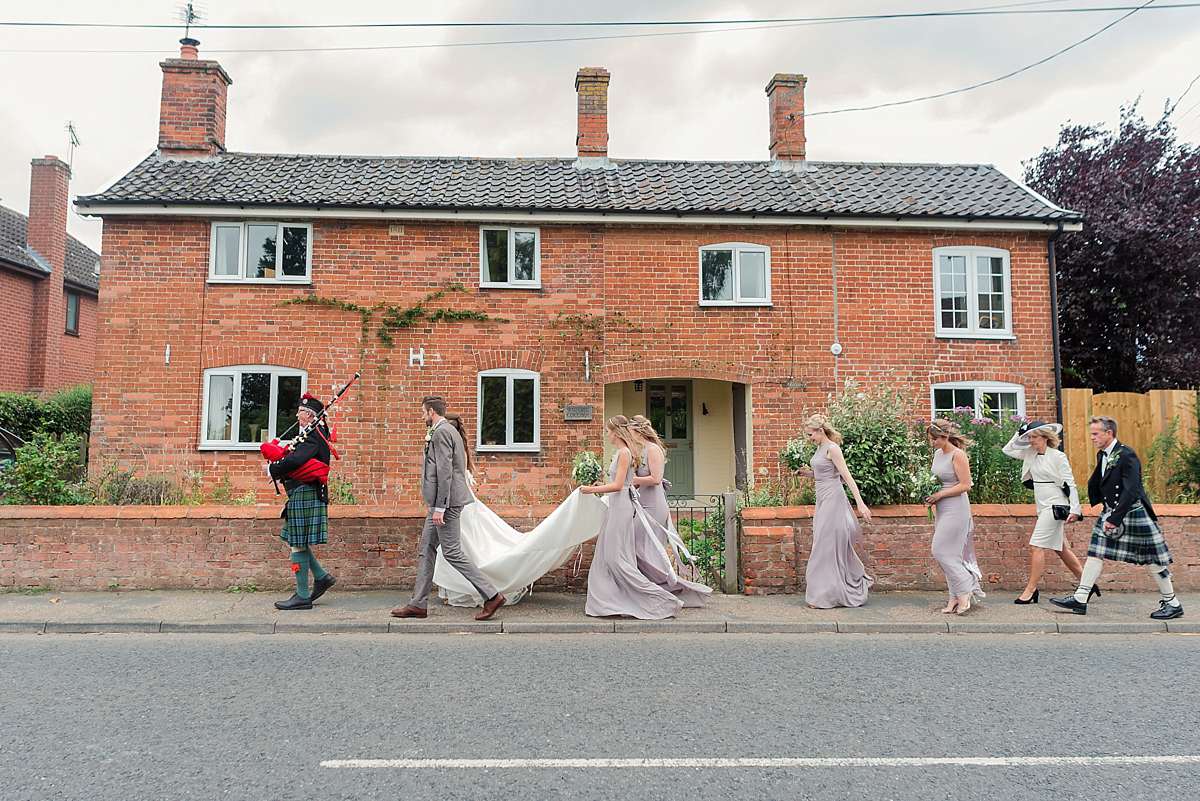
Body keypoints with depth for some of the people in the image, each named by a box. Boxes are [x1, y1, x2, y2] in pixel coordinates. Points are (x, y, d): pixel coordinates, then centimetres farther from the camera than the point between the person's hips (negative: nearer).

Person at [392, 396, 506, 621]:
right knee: (426, 550, 12)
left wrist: (439, 507, -22)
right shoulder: (448, 430, 19)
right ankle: (418, 604, 18)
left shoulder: (441, 432, -13)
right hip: (440, 502, 11)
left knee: (452, 553, -8)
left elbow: (445, 472, -21)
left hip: (446, 502, -11)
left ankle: (491, 596, -4)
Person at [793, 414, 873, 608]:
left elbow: (847, 477, -18)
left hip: (833, 500, -9)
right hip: (823, 500, 9)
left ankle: (826, 596, 3)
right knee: (836, 547, 13)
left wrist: (860, 504, -21)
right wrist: (809, 474, 5)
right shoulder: (820, 448, 13)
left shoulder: (832, 448, -13)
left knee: (827, 546, -5)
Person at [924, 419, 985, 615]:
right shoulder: (937, 453, 11)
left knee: (941, 551, -9)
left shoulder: (957, 455, -15)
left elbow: (965, 485, -18)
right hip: (942, 509, 9)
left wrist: (939, 495, -16)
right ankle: (956, 597, 14)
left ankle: (963, 592, 2)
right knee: (951, 554, 9)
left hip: (956, 508, -9)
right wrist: (930, 497, 5)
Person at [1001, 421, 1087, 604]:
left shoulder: (1057, 456, -10)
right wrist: (1019, 433, 7)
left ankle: (1030, 590, -8)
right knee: (1060, 549, 14)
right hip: (1043, 507, 8)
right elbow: (1008, 450, 19)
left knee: (1038, 546, -11)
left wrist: (1074, 510, -13)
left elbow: (1070, 484, -10)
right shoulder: (1030, 454, 9)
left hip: (1055, 506, -8)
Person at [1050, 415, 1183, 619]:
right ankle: (1080, 600, 3)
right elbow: (1095, 486, 16)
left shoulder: (1127, 455, -18)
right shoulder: (1102, 455, 7)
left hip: (1133, 513, -8)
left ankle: (1172, 603, 20)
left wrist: (1115, 519, -25)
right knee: (1095, 553, 3)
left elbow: (1130, 492, -23)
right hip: (1111, 512, 8)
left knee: (1151, 559, 3)